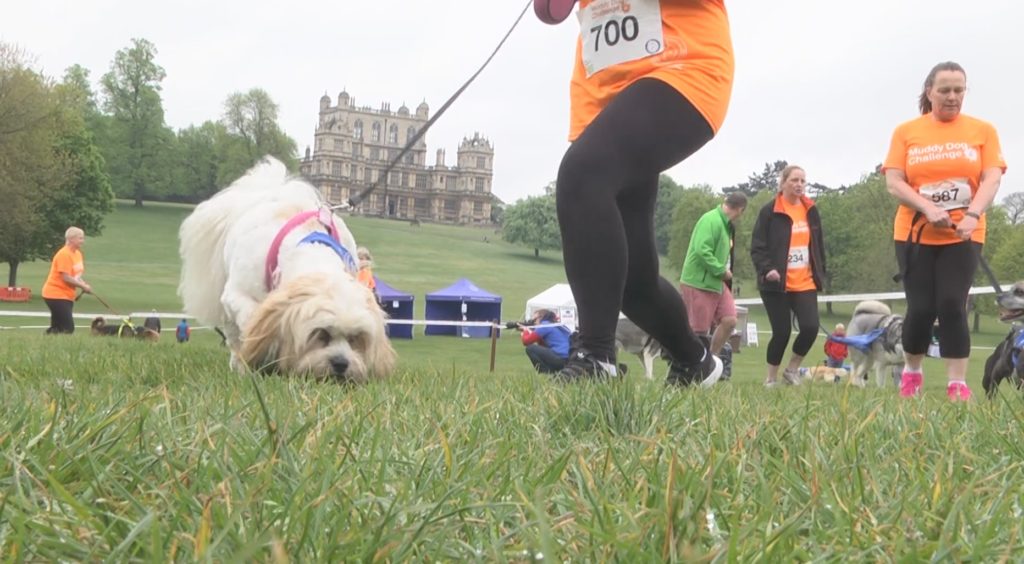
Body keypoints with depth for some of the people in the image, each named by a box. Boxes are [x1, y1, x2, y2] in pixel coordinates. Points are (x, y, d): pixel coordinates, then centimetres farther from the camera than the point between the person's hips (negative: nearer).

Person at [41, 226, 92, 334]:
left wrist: (84, 285, 0)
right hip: (56, 294, -10)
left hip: (67, 296, 10)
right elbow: (66, 277, -22)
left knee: (57, 327, 8)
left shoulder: (77, 253, 11)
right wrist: (83, 286, -15)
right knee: (68, 328, -16)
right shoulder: (64, 254, -18)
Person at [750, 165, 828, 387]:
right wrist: (767, 269, -22)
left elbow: (818, 245, 18)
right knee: (781, 332, -4)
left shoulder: (811, 211, 11)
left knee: (810, 327, -11)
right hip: (777, 284, -4)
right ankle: (771, 378, 16)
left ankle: (792, 369, 13)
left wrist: (820, 273, 13)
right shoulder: (770, 211, -5)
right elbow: (757, 246, -7)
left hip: (805, 283, 4)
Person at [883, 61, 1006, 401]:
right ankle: (911, 373, 21)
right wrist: (929, 208, -20)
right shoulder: (906, 132, 4)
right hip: (914, 234, 0)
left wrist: (973, 214, -23)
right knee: (921, 308, -4)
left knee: (952, 305, -12)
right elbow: (894, 182, -4)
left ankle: (957, 385, -5)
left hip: (963, 235, 0)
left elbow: (992, 178, -5)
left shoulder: (982, 131, 5)